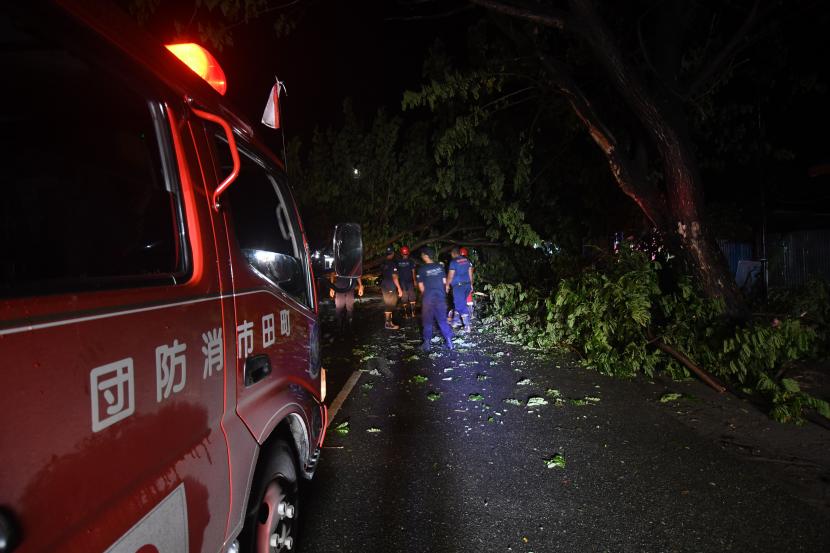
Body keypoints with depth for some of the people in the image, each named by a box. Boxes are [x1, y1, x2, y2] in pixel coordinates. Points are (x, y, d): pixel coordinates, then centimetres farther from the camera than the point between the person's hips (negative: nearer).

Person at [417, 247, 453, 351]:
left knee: (427, 321, 7)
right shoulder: (440, 267, 0)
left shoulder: (422, 269, -10)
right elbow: (444, 281, 5)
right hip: (440, 296, 3)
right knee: (442, 319, 12)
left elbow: (421, 285, -5)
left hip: (428, 297, -3)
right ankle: (449, 340, 8)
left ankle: (427, 343, 9)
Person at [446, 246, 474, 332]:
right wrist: (471, 284, 19)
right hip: (467, 284, 7)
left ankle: (467, 326, -9)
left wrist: (447, 285, 2)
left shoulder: (453, 262, -11)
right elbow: (470, 273, 12)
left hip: (458, 285, -7)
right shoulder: (467, 260, 9)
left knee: (461, 305, -4)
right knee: (459, 303, 21)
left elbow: (450, 275, -11)